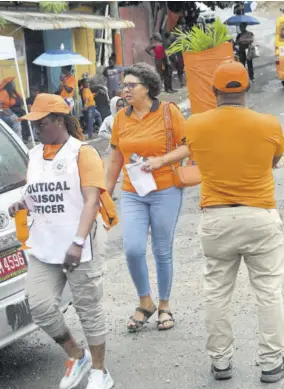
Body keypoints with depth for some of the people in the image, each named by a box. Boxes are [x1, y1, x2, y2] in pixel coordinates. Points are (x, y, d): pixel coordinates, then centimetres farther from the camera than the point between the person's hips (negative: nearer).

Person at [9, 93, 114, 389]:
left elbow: (91, 200, -15)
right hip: (42, 247, 6)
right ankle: (77, 356, 21)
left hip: (79, 246, -5)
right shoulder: (34, 155, 11)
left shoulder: (82, 153, -7)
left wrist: (77, 243, -26)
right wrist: (22, 205, -2)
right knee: (40, 307, -3)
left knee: (88, 309, 4)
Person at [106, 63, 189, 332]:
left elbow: (188, 147, -6)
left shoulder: (169, 112, -7)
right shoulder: (121, 117, 4)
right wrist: (106, 194, 13)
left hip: (166, 193, -3)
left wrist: (161, 160, -19)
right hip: (132, 195, 3)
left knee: (162, 252, 6)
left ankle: (164, 305, 25)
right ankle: (145, 303, 13)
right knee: (133, 249, -9)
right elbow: (115, 159, 12)